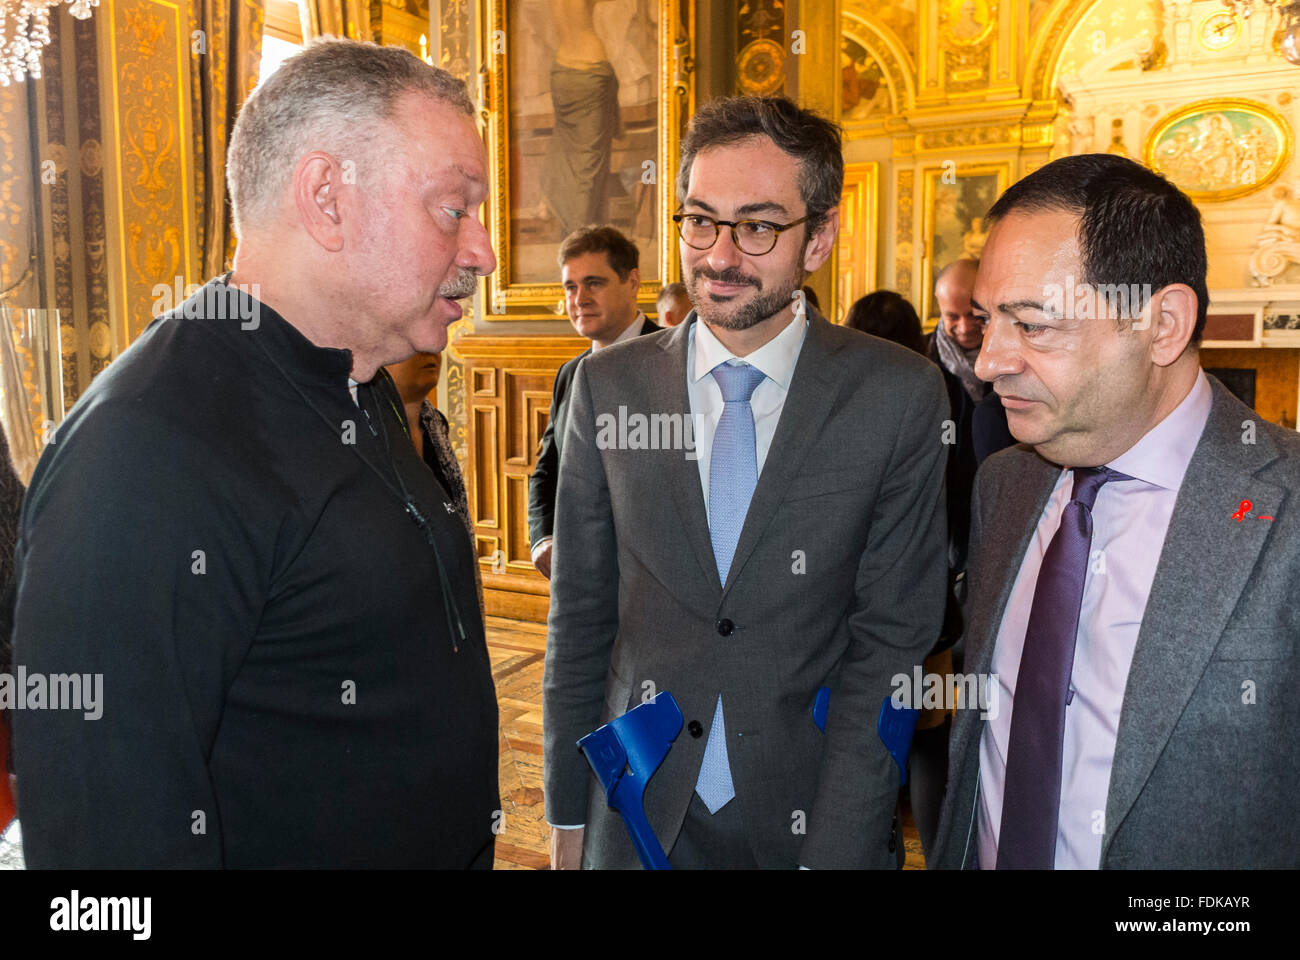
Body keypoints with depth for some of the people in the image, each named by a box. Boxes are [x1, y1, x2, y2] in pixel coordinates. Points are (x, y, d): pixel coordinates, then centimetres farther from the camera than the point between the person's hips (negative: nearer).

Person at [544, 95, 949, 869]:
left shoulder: (899, 397, -10)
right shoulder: (608, 386, -4)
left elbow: (891, 640, -10)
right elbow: (581, 617, 0)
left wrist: (835, 849, -14)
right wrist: (569, 819, 1)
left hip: (815, 819, -1)